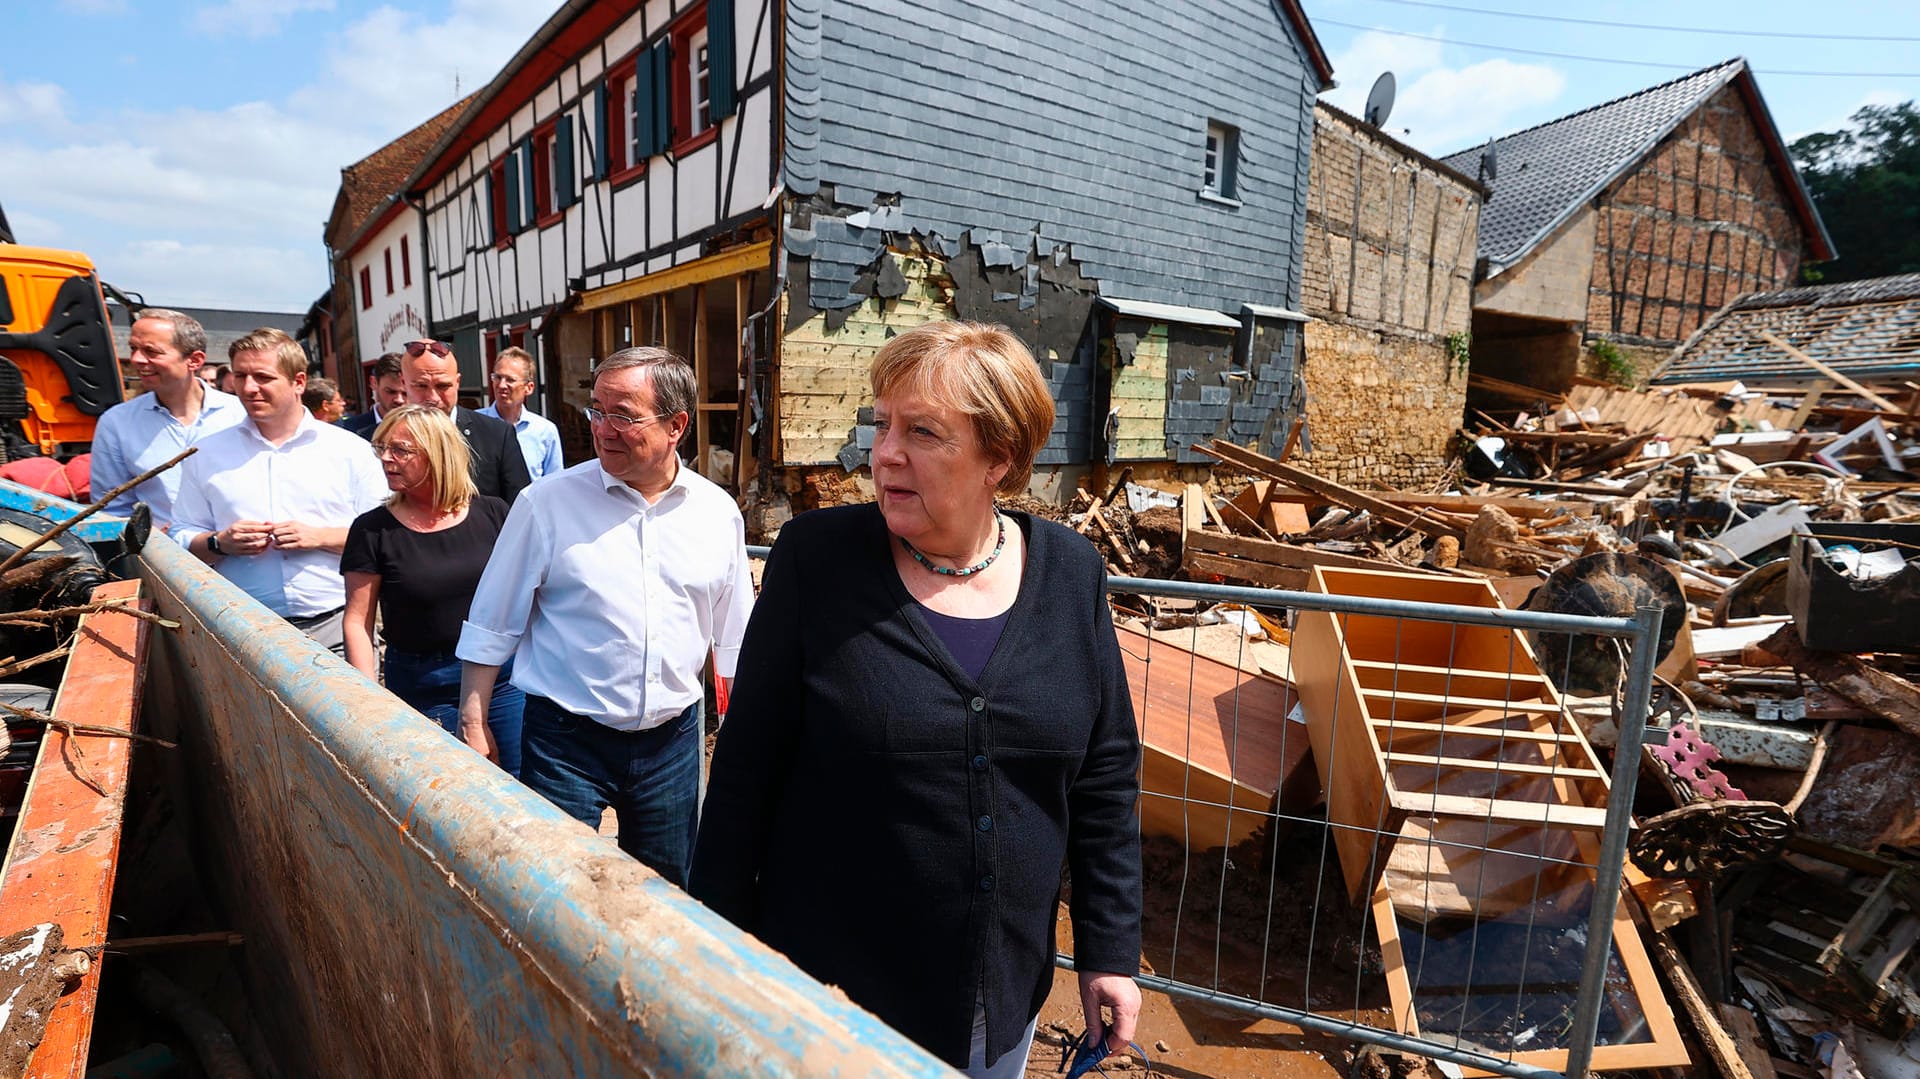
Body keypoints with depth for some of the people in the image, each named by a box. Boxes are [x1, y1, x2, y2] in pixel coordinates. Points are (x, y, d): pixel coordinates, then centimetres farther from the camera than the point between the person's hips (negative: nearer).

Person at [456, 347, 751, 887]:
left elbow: (734, 635, 9)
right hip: (568, 740, -2)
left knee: (666, 898, 16)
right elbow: (492, 625, 1)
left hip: (673, 738, 3)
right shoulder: (546, 503, -7)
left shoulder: (718, 512, 0)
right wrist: (473, 723, 0)